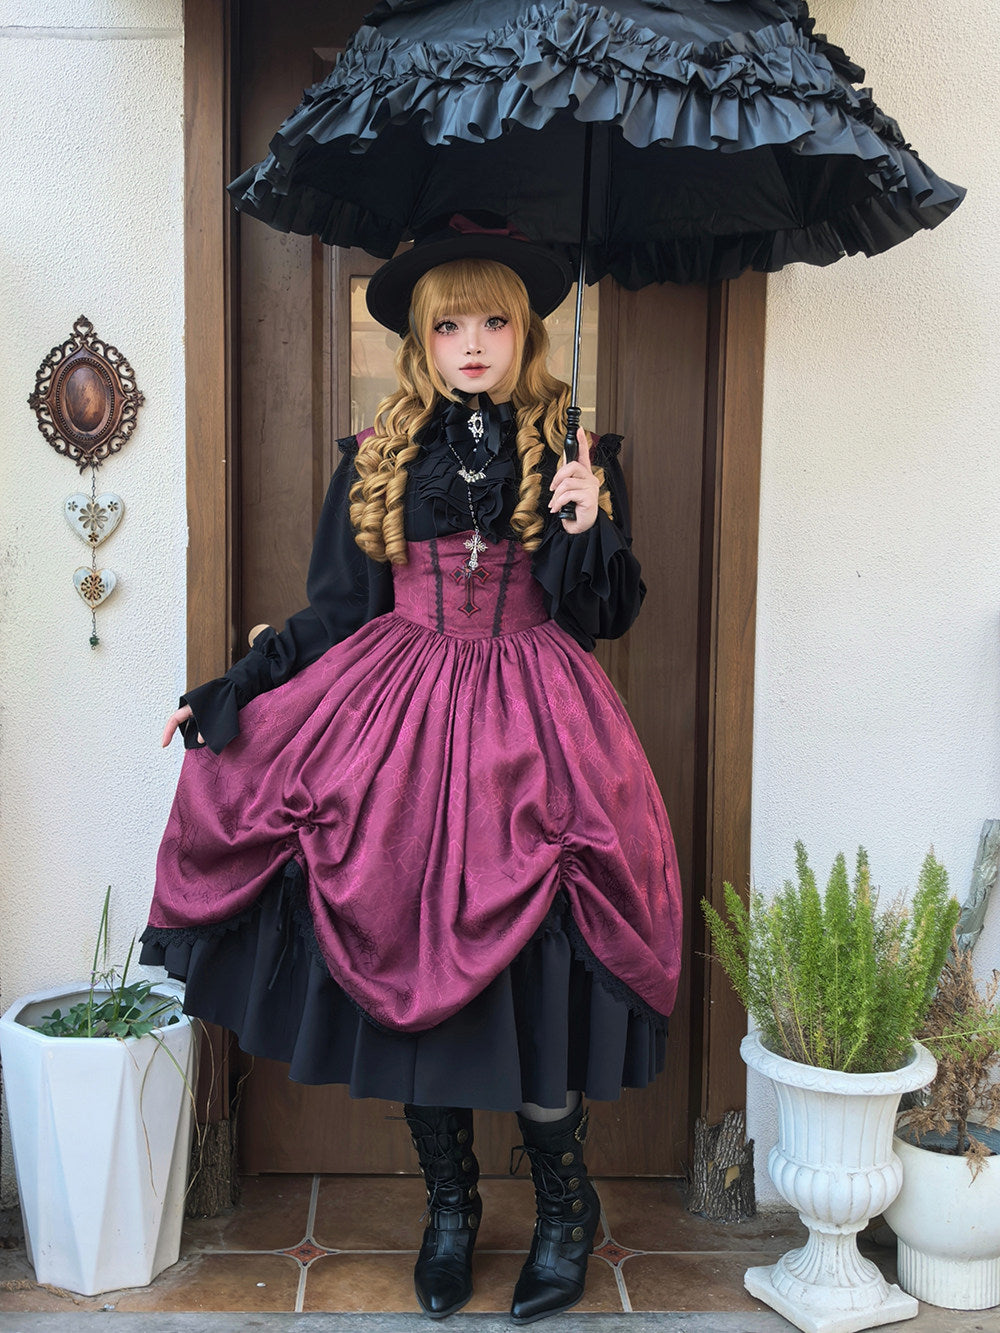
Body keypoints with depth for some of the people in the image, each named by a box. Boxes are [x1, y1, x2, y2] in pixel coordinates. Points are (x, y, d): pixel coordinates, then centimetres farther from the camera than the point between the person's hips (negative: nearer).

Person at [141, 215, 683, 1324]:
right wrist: (227, 694, 3)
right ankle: (449, 1206, 27)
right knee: (406, 955, 5)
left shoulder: (571, 451, 6)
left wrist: (584, 528, -15)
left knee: (526, 971, -4)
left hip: (529, 733, -1)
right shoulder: (376, 459, 9)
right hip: (397, 729, 2)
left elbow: (606, 616, 2)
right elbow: (336, 612, 9)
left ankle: (564, 1208, 22)